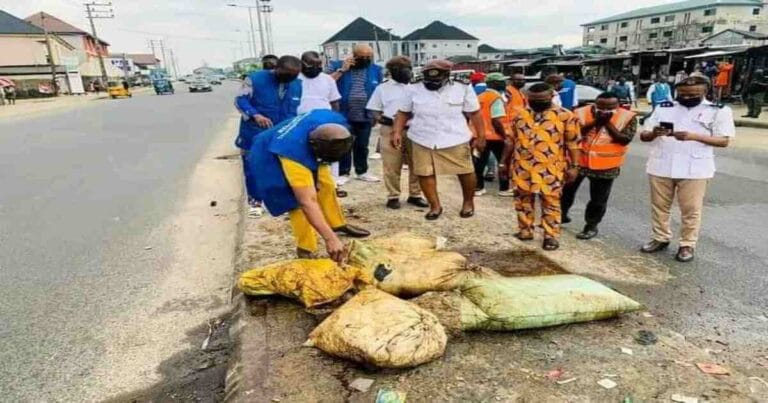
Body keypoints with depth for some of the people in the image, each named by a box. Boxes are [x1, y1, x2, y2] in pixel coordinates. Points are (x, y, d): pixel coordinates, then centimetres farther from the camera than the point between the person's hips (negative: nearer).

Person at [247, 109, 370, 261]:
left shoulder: (336, 123, -30)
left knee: (325, 184, 11)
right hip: (271, 160, -7)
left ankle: (338, 224, 30)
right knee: (297, 204, -17)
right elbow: (307, 203, -47)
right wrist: (330, 238, -48)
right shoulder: (295, 156, -47)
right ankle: (306, 252, -4)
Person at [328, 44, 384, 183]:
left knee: (362, 146, 12)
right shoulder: (337, 66, -2)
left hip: (365, 116, 2)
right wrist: (342, 70, -14)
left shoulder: (376, 70, 4)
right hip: (344, 115, -2)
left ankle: (362, 172, 25)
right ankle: (343, 173, 16)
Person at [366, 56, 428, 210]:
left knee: (416, 165, 6)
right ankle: (393, 196, 13)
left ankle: (415, 195, 19)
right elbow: (374, 110, 5)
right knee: (391, 166, 1)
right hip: (390, 130, -2)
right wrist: (381, 118, -15)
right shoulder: (382, 88, 6)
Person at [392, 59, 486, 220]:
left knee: (465, 171, 6)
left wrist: (481, 136, 1)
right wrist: (397, 132, -3)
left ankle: (468, 202, 29)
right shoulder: (414, 90, 2)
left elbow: (475, 114, 2)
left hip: (455, 140, -1)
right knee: (424, 173, 1)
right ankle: (435, 206, 18)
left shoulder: (463, 89, -3)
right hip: (422, 140, 1)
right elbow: (403, 113, 8)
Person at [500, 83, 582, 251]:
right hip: (522, 167, 4)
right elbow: (511, 141, 13)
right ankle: (525, 230, 25)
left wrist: (574, 166, -7)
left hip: (550, 169, -4)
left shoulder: (565, 116, -3)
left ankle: (551, 236, 12)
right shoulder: (521, 115, 8)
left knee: (550, 202, 3)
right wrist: (504, 162, 13)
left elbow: (573, 144, -3)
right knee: (523, 199, 11)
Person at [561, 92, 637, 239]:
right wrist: (595, 121, -21)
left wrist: (608, 123, -18)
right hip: (577, 161, 1)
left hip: (606, 166, -1)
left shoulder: (627, 117, -7)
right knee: (566, 191, 15)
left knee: (598, 199, 8)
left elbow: (625, 139, -15)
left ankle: (591, 226, 25)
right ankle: (561, 215, 37)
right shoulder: (581, 112, -7)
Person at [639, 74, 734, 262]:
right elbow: (643, 135, 7)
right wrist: (654, 133, -17)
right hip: (661, 166, 3)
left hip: (694, 169, -3)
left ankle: (687, 245, 17)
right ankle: (660, 238, 26)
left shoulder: (719, 111, 2)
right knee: (659, 206, 11)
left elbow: (724, 141, -4)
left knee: (691, 210, 4)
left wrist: (694, 136, -20)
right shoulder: (664, 108, 9)